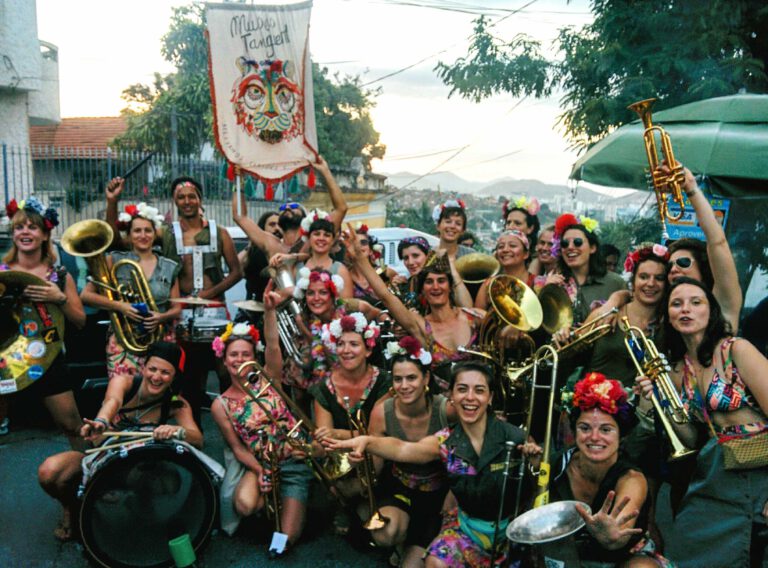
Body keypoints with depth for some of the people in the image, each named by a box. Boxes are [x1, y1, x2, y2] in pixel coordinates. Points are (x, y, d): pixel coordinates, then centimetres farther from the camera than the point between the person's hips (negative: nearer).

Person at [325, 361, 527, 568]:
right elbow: (402, 450, -31)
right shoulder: (446, 441, -12)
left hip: (512, 526, 0)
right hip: (468, 524, 1)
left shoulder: (512, 437, -17)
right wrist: (367, 441, -47)